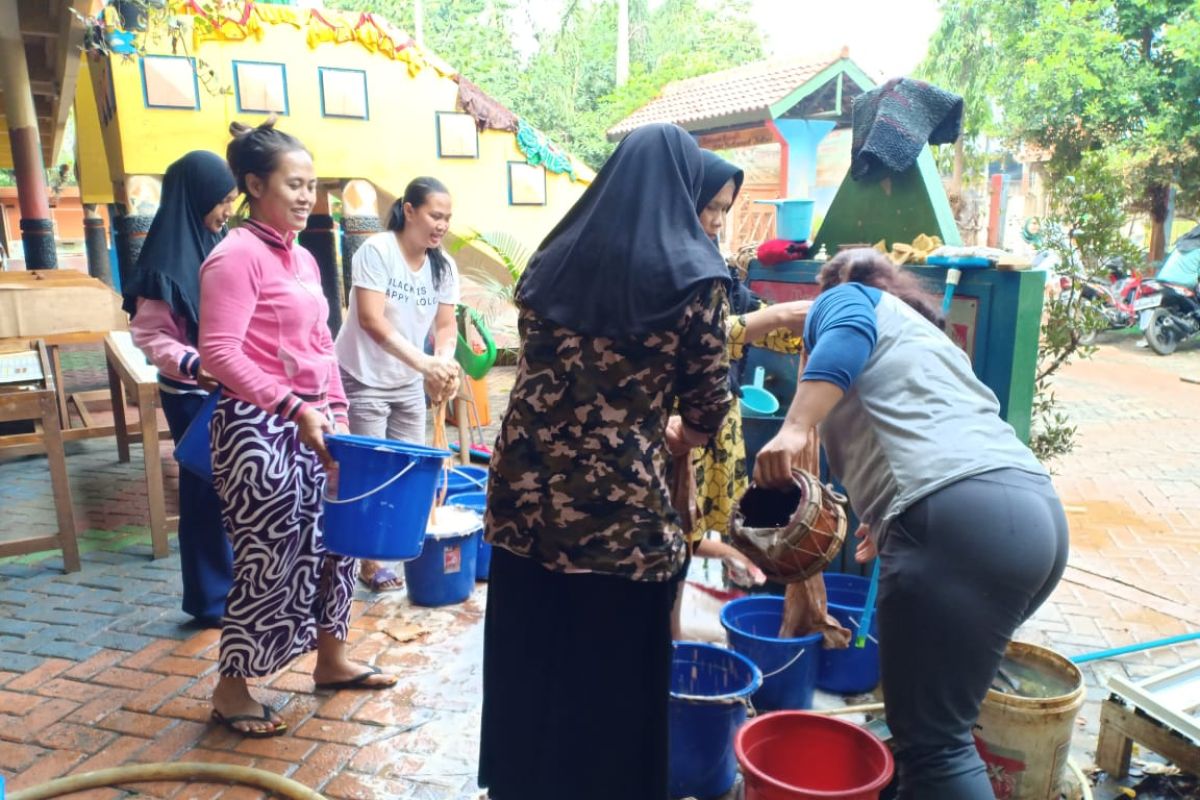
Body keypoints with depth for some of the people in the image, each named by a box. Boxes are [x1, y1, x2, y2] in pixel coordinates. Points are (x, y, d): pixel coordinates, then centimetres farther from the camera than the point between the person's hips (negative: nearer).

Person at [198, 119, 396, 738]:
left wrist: (335, 409, 10)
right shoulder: (236, 255, -13)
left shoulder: (303, 258, 12)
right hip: (258, 427, -8)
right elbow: (219, 352, -21)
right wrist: (293, 407, -25)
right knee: (270, 556, 1)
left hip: (309, 422, 9)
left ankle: (331, 659, 34)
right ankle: (231, 687, 21)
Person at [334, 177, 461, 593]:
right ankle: (369, 562, 14)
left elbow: (446, 324, -2)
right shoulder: (376, 250, -18)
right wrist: (424, 362, -36)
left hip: (408, 382, 6)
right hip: (363, 379, -6)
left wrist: (442, 363, -24)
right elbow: (371, 320, -27)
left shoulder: (444, 265, 0)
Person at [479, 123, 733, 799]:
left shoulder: (554, 257, 7)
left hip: (525, 498, 5)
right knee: (614, 682, 14)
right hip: (619, 513, -5)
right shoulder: (694, 276, -7)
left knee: (527, 668, 21)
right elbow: (707, 413, -2)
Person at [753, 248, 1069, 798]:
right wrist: (892, 522, 54)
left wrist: (793, 429, -22)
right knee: (934, 713, 23)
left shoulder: (846, 298, 16)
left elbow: (845, 338, -9)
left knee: (934, 742, -4)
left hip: (961, 521, -9)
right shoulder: (923, 332, 37)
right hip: (1035, 515, 9)